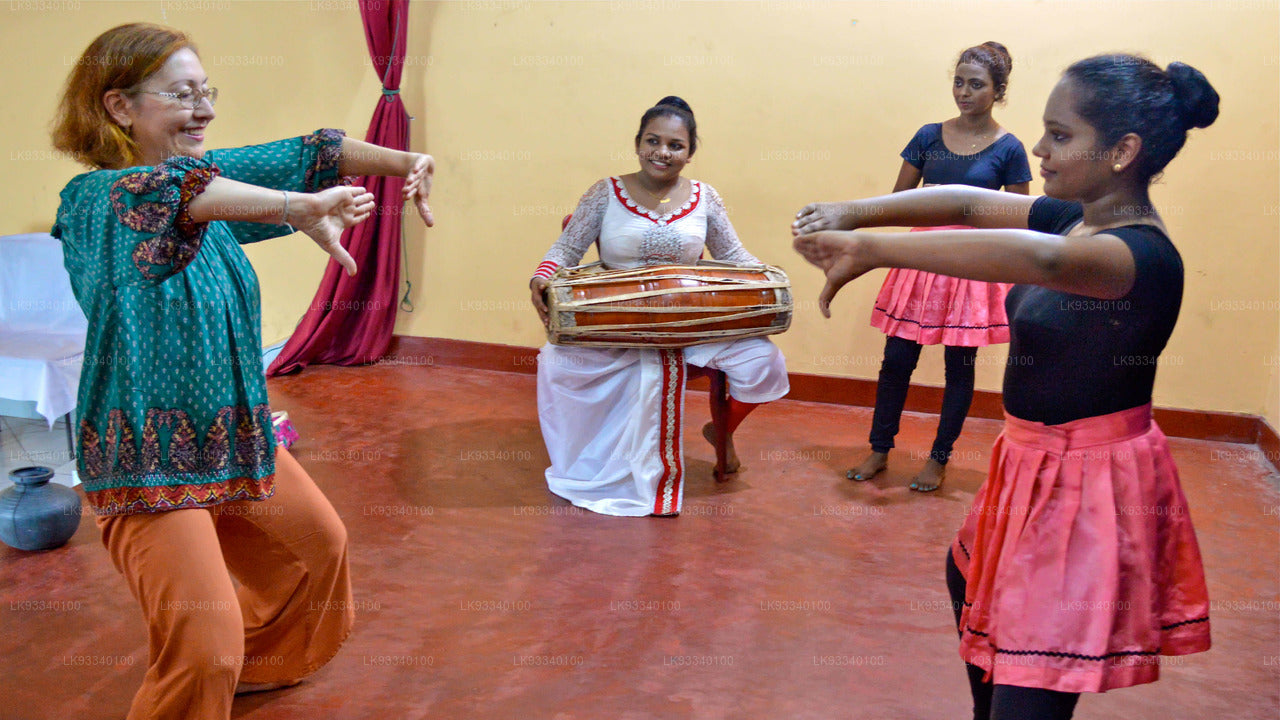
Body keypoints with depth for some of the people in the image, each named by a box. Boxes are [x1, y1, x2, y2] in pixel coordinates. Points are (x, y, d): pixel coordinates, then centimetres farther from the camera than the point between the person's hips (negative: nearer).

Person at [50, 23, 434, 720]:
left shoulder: (217, 175, 1)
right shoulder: (93, 199, -19)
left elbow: (305, 154, 6)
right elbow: (161, 191, -40)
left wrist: (404, 163, -4)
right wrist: (302, 208, -49)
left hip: (238, 432, 8)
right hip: (150, 457, -8)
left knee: (320, 543, 26)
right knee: (203, 643, -15)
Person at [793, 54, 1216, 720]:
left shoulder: (1147, 256, -26)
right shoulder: (1076, 218, 1)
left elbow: (1039, 259, -45)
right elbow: (970, 203, -1)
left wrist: (871, 249, -47)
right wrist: (855, 212, -15)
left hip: (1087, 486, -10)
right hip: (1036, 464, 10)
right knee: (969, 576, 33)